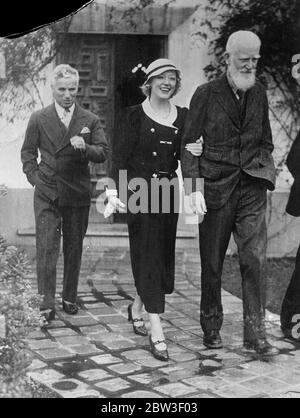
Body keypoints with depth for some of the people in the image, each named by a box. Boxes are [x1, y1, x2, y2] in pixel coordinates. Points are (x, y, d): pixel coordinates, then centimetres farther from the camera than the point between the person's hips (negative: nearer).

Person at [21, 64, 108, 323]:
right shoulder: (39, 119, 5)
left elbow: (103, 153, 2)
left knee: (74, 248, 9)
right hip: (47, 195, -1)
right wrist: (35, 177, -1)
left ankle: (70, 298, 22)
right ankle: (47, 304, -7)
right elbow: (28, 151, 12)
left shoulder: (90, 120, 6)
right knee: (47, 248, -8)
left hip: (78, 194, 2)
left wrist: (85, 148, -18)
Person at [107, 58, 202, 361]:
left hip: (168, 193, 5)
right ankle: (156, 332, -6)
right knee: (148, 256, -6)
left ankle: (137, 307, 36)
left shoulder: (183, 117, 9)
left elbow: (183, 159, 12)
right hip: (140, 192, -5)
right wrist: (113, 190, -21)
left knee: (163, 254, 11)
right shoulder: (133, 116, -3)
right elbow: (120, 156, -8)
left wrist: (194, 152, -10)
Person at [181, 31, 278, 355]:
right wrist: (193, 188, -12)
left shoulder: (259, 93, 10)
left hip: (252, 188, 3)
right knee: (212, 263, 7)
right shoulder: (206, 94, -2)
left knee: (254, 260, -5)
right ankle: (211, 328, 22)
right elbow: (189, 144, -4)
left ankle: (255, 335, 2)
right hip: (216, 188, -2)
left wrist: (265, 170, 5)